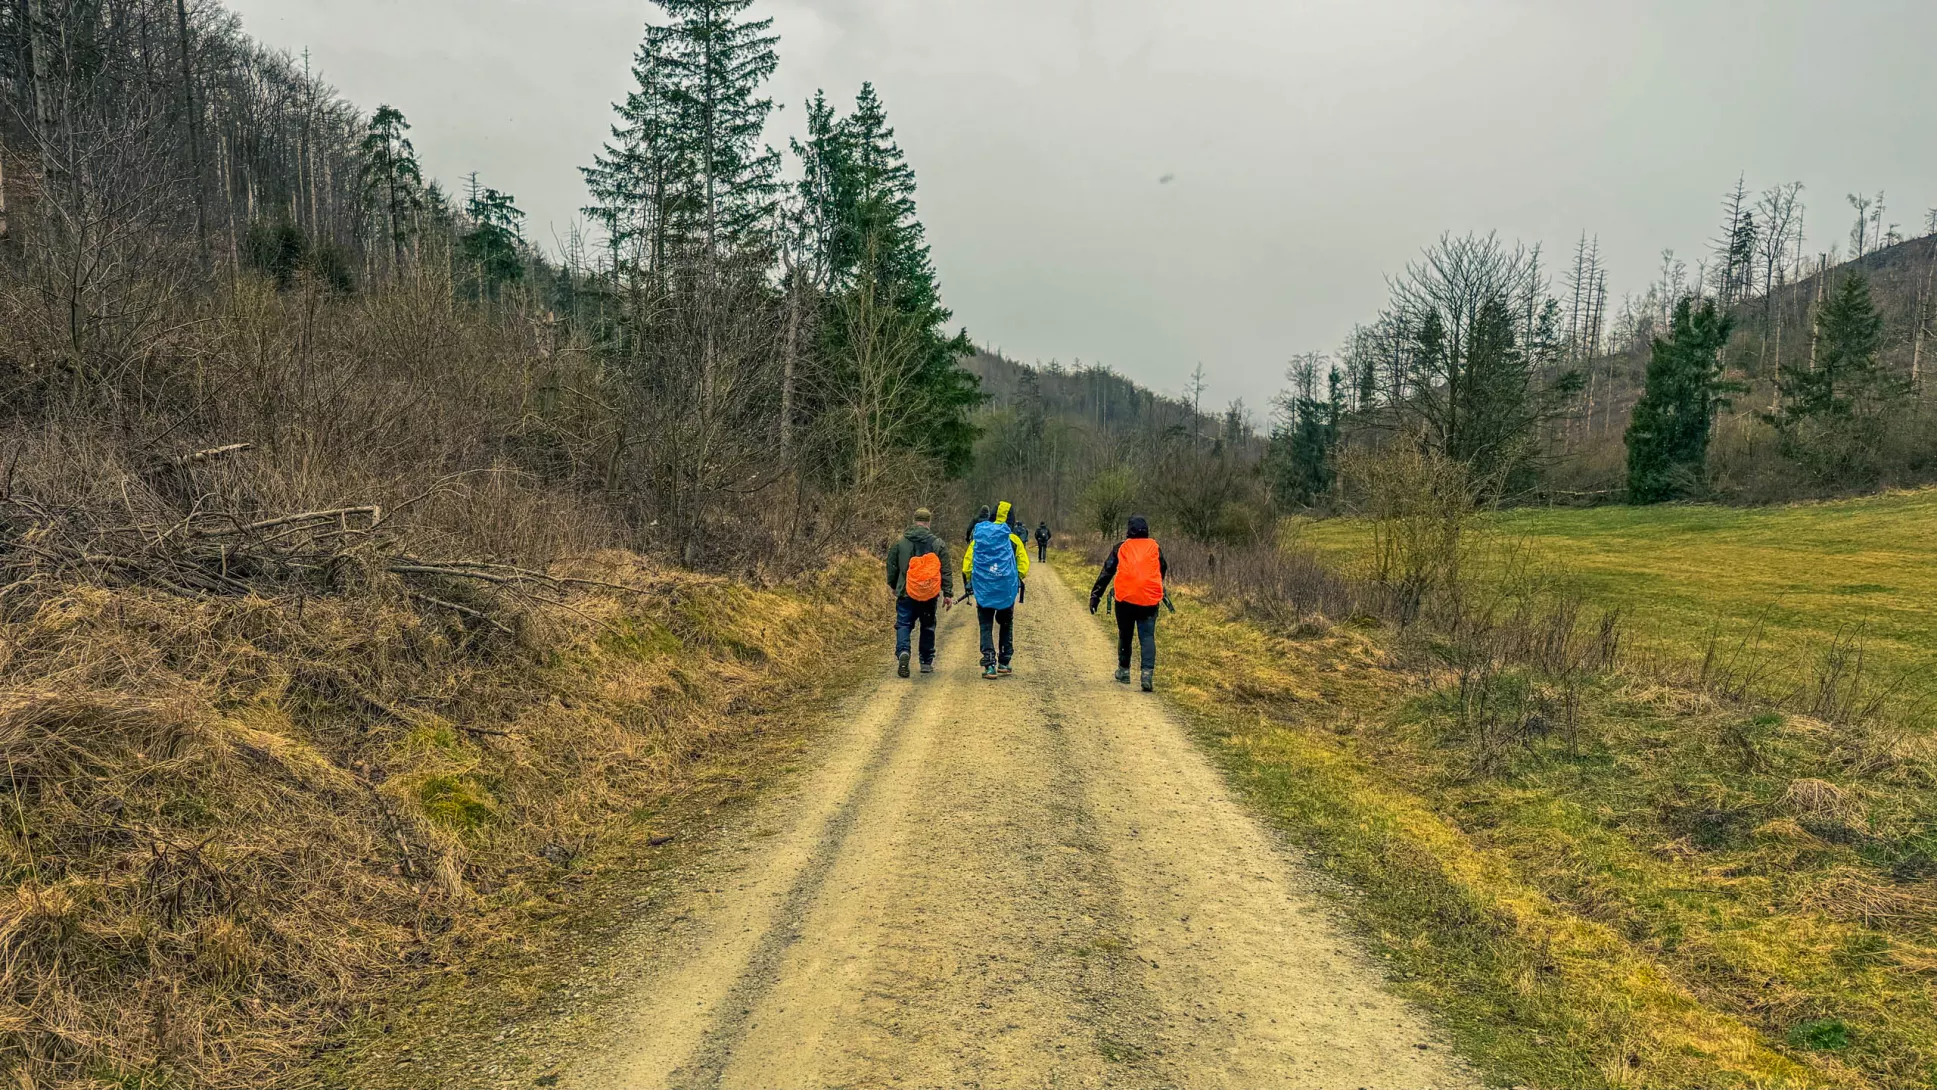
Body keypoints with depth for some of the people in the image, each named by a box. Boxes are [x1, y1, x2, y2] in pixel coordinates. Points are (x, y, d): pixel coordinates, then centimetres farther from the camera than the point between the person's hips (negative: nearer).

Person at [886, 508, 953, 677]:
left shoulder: (900, 542, -1)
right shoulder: (938, 544, -3)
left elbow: (892, 567, 7)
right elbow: (946, 571, -3)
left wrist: (893, 586, 24)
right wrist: (948, 594, 2)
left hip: (906, 593, 0)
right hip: (930, 594, 0)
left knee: (904, 624, 4)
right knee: (928, 627, 14)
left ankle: (903, 651, -23)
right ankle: (927, 662, 18)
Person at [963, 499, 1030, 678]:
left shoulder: (978, 539, 2)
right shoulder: (1013, 540, -1)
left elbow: (967, 566, 0)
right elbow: (1024, 567, -1)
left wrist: (971, 583, 14)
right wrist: (1017, 581, 16)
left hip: (983, 591, 0)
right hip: (1007, 591, 0)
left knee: (986, 627, 5)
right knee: (1006, 626, 18)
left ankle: (989, 665, -9)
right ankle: (1004, 663, 20)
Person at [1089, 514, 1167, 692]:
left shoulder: (1121, 547, 6)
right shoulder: (1154, 547, 9)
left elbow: (1107, 571, 3)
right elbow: (1163, 569, 22)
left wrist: (1095, 595, 4)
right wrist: (1158, 588, 40)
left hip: (1125, 598, 0)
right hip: (1150, 599, 0)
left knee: (1125, 635, 17)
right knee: (1147, 637, -1)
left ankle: (1124, 670, 28)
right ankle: (1148, 673, -18)